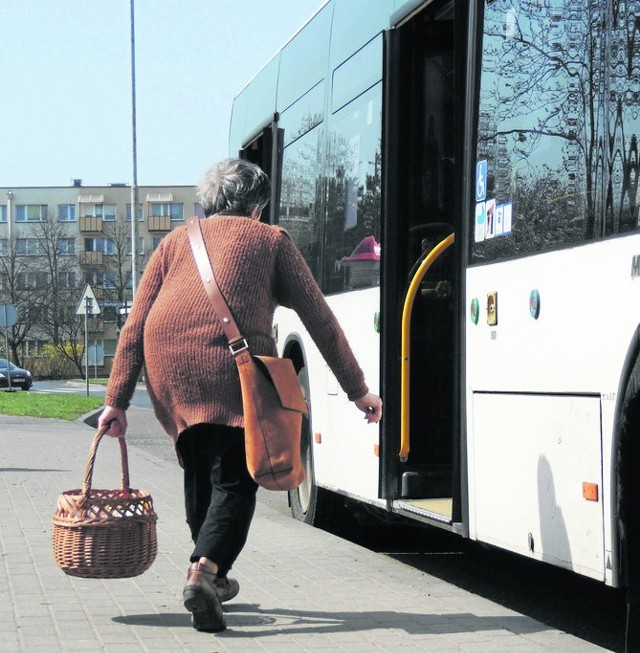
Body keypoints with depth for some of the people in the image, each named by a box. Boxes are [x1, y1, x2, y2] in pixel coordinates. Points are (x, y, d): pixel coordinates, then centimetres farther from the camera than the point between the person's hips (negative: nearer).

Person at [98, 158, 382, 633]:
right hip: (232, 362, -4)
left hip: (168, 369, 4)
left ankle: (211, 577, 31)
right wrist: (357, 390, 17)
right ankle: (204, 572, -21)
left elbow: (135, 326, 16)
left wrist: (117, 401, 14)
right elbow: (320, 320, 13)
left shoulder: (177, 241, 24)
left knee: (199, 470, 21)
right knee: (235, 478, 0)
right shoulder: (269, 239, 17)